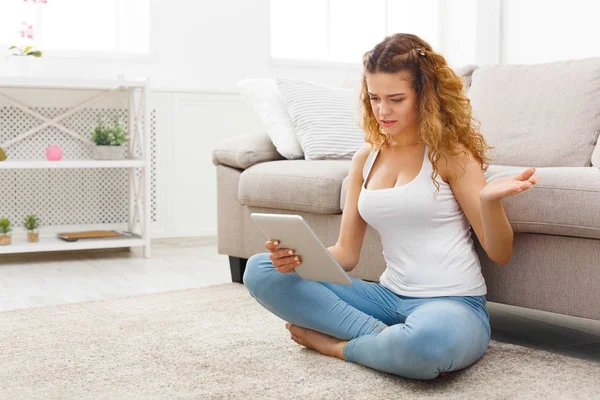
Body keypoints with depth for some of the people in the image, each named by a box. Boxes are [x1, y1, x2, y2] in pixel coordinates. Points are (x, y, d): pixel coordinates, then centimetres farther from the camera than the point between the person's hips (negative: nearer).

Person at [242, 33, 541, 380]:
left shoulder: (450, 153, -5)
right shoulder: (365, 160, 9)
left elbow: (500, 253, -6)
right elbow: (346, 253, 9)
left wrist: (490, 200, -27)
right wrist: (301, 255, -13)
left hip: (454, 305, -5)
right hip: (390, 298, 5)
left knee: (428, 341, -44)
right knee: (260, 270, -5)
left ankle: (339, 344, -10)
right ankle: (385, 339, -12)